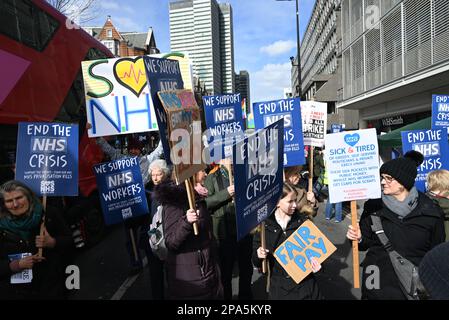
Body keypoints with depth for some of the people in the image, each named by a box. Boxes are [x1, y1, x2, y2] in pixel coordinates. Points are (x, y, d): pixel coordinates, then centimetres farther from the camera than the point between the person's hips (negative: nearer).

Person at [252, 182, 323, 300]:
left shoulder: (302, 221, -4)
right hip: (278, 286, 0)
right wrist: (259, 256, -21)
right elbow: (256, 262, -1)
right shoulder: (264, 225, -8)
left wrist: (316, 263, -13)